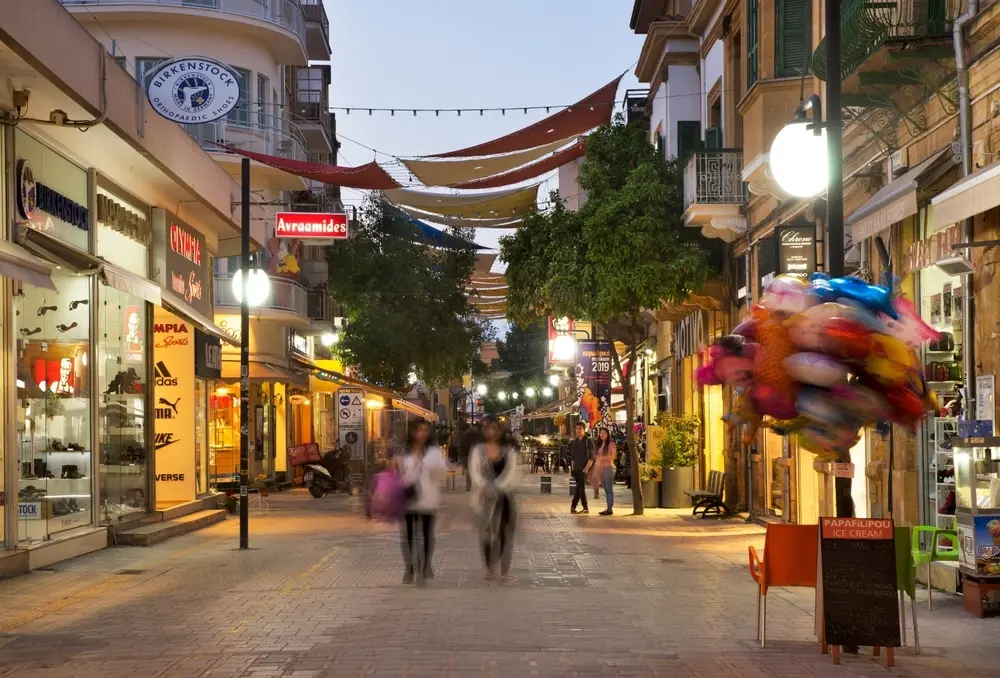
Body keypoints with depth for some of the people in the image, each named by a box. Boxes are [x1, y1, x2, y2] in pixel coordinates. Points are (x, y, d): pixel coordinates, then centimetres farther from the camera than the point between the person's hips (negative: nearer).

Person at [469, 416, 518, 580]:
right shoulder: (478, 449, 4)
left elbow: (510, 472, -6)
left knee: (504, 532, 1)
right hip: (485, 496, 0)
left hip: (504, 496, 0)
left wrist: (496, 488, -20)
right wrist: (486, 488, -23)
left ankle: (504, 570, 6)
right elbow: (474, 471, -7)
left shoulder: (509, 451, 5)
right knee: (486, 530, -1)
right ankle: (489, 568, 9)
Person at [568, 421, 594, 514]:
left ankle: (573, 506, -14)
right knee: (581, 489, 7)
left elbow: (591, 457, -8)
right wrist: (572, 468, 11)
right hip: (576, 470, 6)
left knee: (579, 488, -13)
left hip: (584, 469, -6)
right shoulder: (573, 442, 11)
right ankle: (585, 508, 12)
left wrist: (586, 468, -16)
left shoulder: (589, 441, -5)